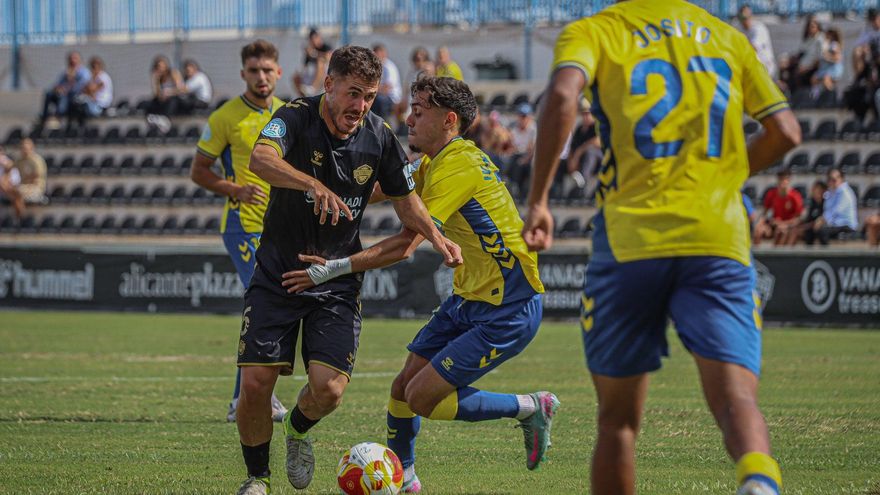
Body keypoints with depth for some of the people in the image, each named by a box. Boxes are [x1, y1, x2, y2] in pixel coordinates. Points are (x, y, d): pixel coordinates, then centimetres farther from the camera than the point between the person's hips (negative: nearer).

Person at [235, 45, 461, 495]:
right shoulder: (296, 117, -15)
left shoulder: (379, 137, -5)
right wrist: (313, 184, -53)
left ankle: (298, 429, 23)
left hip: (338, 280, 2)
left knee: (328, 389, -13)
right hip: (277, 273, -2)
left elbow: (405, 200, 11)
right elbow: (261, 158, -36)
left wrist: (437, 238, -9)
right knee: (255, 383, -9)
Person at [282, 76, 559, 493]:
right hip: (469, 298, 9)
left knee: (422, 398, -12)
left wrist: (334, 269, -19)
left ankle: (531, 409, 3)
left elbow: (405, 246, -23)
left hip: (508, 310, -9)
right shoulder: (435, 163, 9)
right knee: (403, 387, 6)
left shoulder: (457, 167, -21)